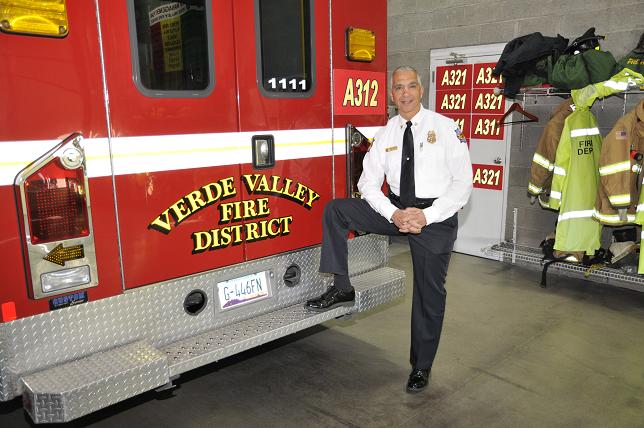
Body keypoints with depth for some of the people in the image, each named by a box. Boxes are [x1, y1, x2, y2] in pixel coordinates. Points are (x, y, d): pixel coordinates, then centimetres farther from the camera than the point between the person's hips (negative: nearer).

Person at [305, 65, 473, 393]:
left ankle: (421, 366, 24)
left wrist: (427, 215, -19)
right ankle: (341, 288, -8)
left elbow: (463, 181, -8)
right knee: (335, 209, -13)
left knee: (429, 293, 4)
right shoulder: (385, 134, 6)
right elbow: (369, 182, 1)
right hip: (396, 209, 4)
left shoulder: (446, 127, -4)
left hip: (436, 215, -3)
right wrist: (394, 214, -16)